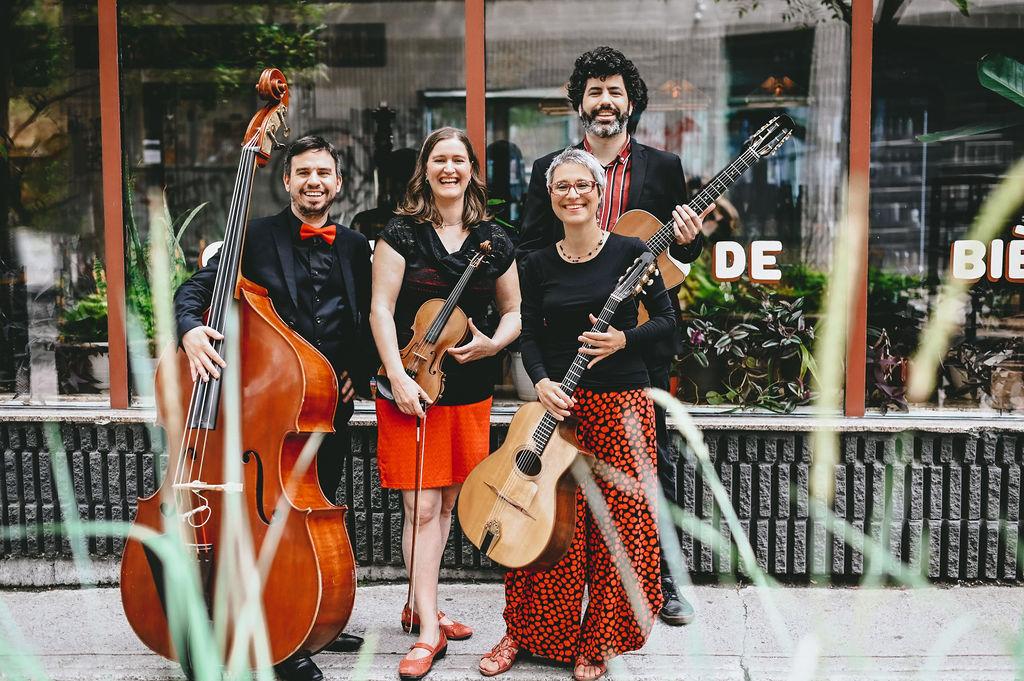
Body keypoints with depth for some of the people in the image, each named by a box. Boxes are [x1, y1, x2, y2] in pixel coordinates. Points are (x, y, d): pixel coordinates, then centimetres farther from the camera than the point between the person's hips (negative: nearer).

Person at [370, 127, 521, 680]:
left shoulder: (494, 240, 6)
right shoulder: (402, 233, -3)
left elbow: (512, 311, 13)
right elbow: (381, 309, -8)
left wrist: (494, 343, -8)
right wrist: (398, 376, -18)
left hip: (471, 390, 4)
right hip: (412, 387, -4)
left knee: (446, 504, 13)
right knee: (421, 508, -4)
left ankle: (418, 606, 30)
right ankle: (428, 630, 4)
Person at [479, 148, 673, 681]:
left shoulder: (630, 251, -1)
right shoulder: (537, 266, 7)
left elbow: (666, 319, 1)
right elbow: (530, 336, 4)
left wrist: (623, 340, -17)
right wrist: (541, 382, -14)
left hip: (622, 403, -2)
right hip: (560, 401, 2)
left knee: (617, 526, 2)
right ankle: (524, 632, 20)